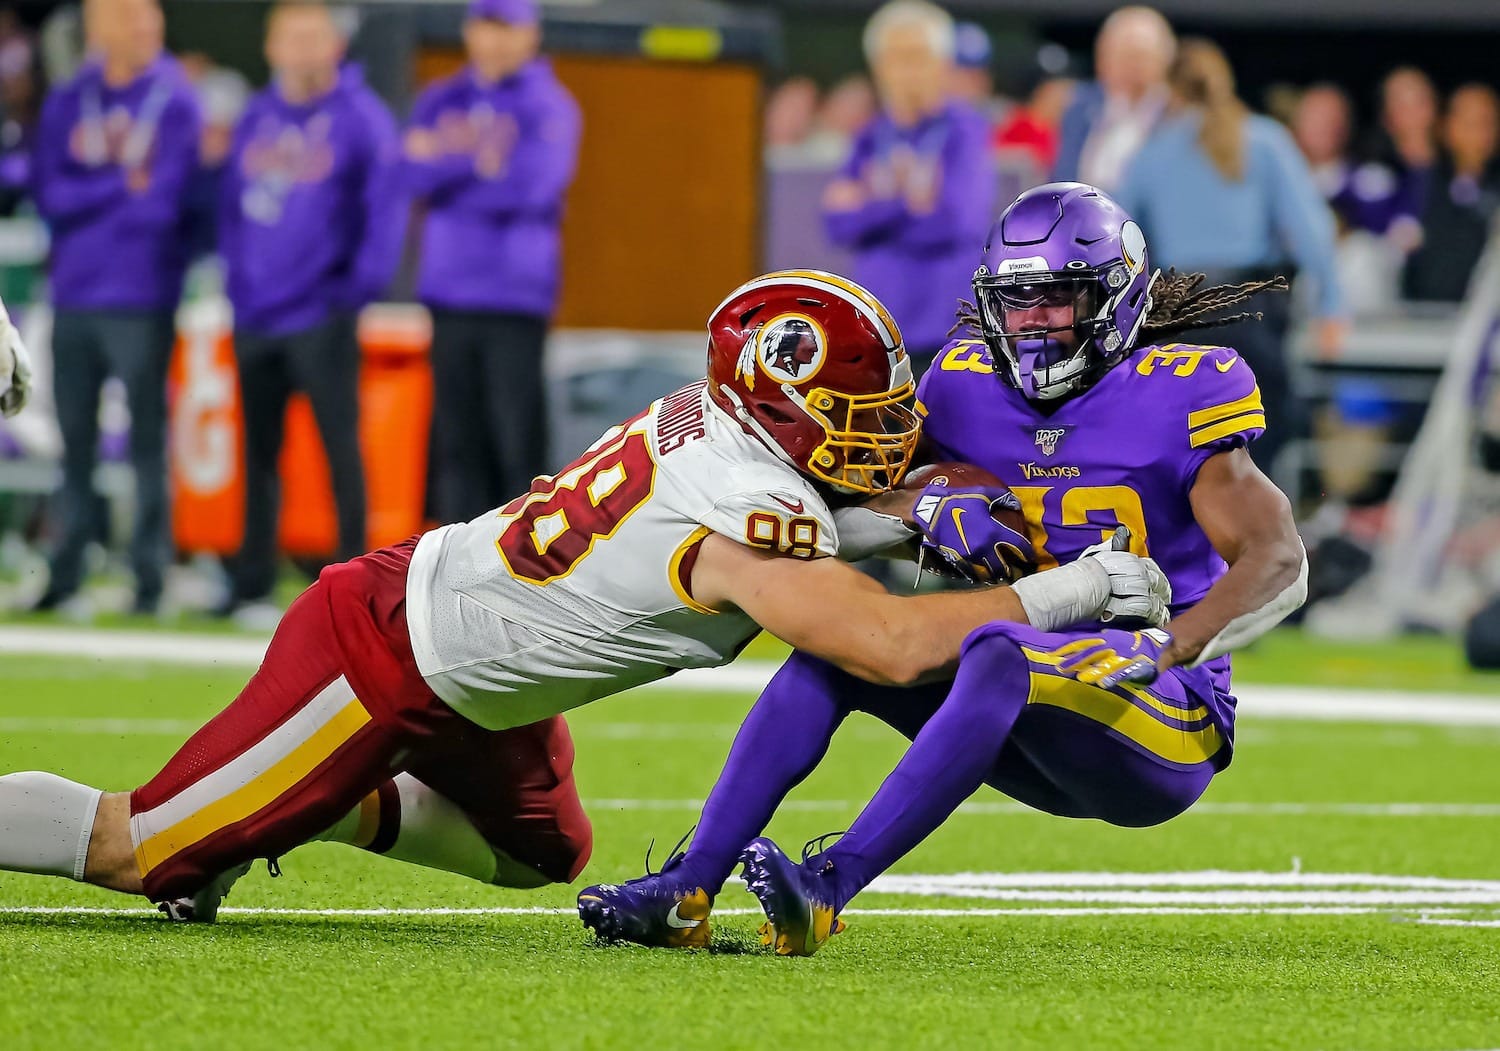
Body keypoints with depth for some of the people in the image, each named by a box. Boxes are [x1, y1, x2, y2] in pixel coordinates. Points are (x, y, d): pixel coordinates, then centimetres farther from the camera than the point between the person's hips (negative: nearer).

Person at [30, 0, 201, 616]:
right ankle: (67, 576, 11)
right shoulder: (67, 104, 10)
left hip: (142, 303, -4)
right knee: (75, 443, 6)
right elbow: (50, 195, 0)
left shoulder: (175, 104, -2)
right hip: (73, 298, 4)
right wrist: (124, 185, -9)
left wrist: (88, 197, -2)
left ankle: (149, 578, 1)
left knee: (146, 440, -2)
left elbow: (164, 204, -10)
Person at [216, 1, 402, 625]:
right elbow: (232, 204, 16)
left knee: (340, 445, -6)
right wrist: (236, 279, 8)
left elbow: (387, 205, -10)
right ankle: (252, 588, 16)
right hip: (255, 314, 6)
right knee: (259, 452, 10)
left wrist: (362, 285, -13)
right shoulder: (255, 121, 10)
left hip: (321, 317, -6)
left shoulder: (361, 118, -7)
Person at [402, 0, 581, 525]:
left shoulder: (549, 106, 0)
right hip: (449, 296, 4)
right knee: (458, 441, 5)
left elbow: (534, 184, -15)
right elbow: (416, 173, -2)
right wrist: (479, 160, -12)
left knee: (518, 440, -7)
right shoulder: (441, 102, 13)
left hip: (517, 300, -4)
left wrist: (450, 159, -9)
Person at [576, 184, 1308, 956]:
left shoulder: (1173, 401, -10)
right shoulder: (969, 391, 6)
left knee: (997, 653, -34)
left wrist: (1170, 647, -34)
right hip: (1043, 744, 6)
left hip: (1168, 725, -6)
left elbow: (1280, 563, -18)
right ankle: (686, 890, -23)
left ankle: (827, 889, -45)